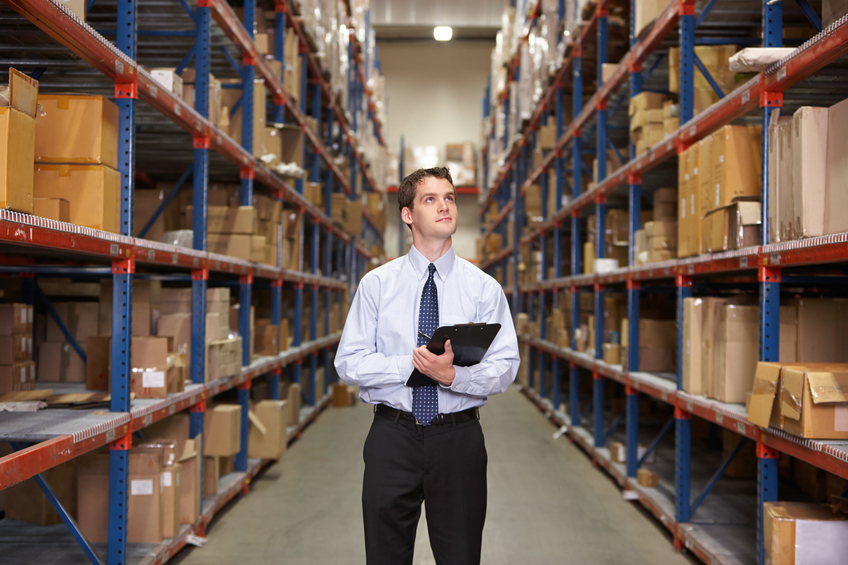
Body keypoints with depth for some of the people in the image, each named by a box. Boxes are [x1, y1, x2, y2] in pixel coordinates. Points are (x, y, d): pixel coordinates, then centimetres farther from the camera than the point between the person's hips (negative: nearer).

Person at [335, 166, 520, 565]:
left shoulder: (483, 288, 2)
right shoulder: (377, 284, 2)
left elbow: (505, 368, -5)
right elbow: (348, 362, -3)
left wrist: (453, 375, -23)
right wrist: (411, 365, -16)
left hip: (459, 438, 0)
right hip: (392, 436, 0)